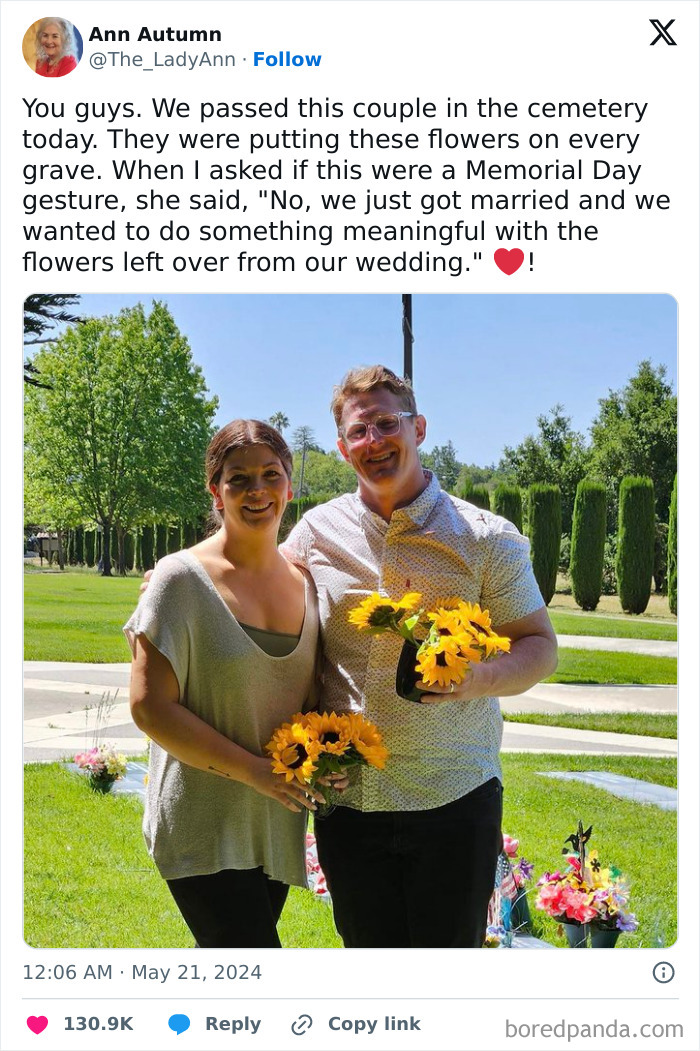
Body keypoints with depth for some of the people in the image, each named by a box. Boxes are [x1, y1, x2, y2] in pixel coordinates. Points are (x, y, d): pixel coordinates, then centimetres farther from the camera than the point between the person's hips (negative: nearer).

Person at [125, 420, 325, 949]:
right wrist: (256, 770, -19)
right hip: (203, 825, -6)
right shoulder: (183, 578, -11)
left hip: (277, 823, 6)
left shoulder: (305, 582, 6)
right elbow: (150, 706, -15)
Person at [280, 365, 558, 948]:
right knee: (367, 947, 14)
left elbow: (540, 646, -1)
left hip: (454, 797, -2)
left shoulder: (486, 538, -5)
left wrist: (477, 679, -21)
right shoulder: (318, 530, 3)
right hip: (348, 799, 3)